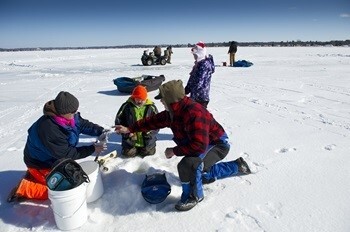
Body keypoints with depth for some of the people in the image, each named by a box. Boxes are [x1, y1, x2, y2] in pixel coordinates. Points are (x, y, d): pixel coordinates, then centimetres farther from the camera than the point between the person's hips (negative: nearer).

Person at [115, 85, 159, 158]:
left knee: (149, 152, -4)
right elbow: (118, 121, 1)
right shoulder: (126, 106, -5)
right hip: (130, 140, 0)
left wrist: (150, 130, -15)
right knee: (128, 153, -7)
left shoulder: (151, 107, -4)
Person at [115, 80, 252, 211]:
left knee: (188, 164, -35)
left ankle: (194, 196, -6)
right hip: (204, 144, 10)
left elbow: (199, 145, -41)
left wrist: (175, 151, -30)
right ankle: (237, 166, 41)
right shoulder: (174, 111, -8)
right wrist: (130, 129, 1)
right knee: (204, 175, 31)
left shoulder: (194, 113, -37)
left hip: (217, 144, -10)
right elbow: (154, 121, 2)